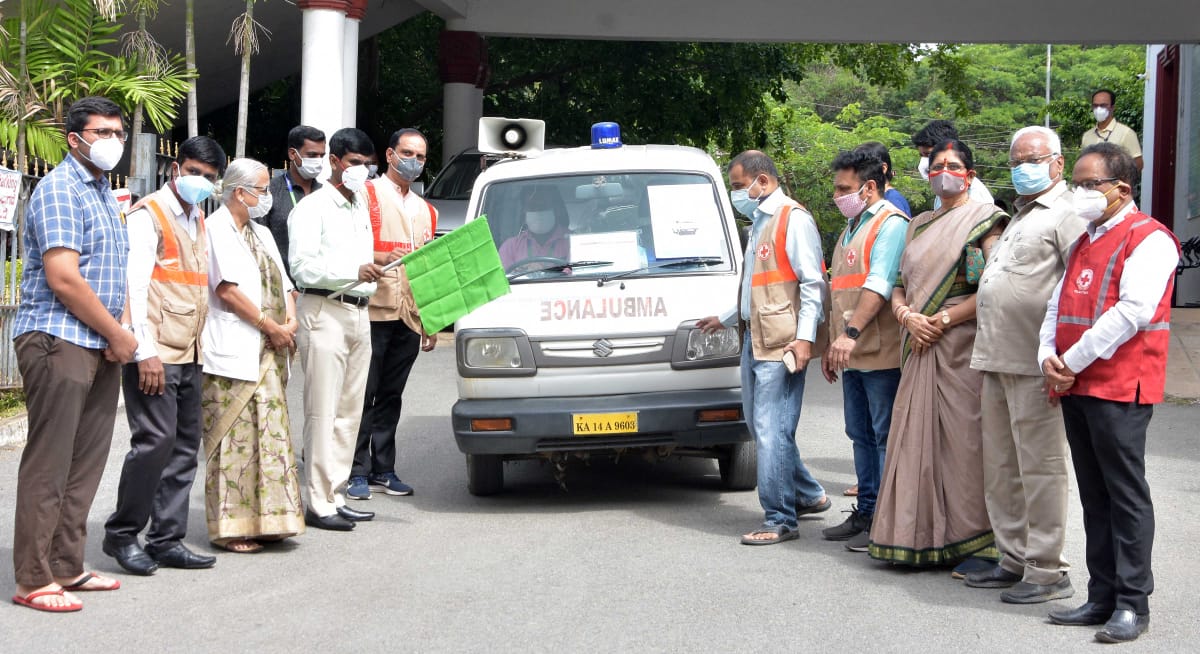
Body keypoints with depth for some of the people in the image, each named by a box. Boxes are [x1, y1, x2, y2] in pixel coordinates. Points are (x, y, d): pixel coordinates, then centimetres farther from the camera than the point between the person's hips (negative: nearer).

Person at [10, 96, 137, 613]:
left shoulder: (103, 193, 19)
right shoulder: (60, 190, -11)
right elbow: (63, 280, -19)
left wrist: (121, 327, 6)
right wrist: (118, 334, -11)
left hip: (99, 346, 9)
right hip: (57, 341, -9)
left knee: (85, 462, 12)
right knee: (48, 465, -6)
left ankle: (67, 567, 20)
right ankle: (33, 580, 0)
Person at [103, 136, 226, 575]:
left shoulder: (199, 221, 18)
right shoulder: (149, 216, -6)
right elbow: (135, 286, -14)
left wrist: (201, 344, 15)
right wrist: (146, 352, -20)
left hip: (189, 355, 8)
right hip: (155, 355, -8)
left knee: (185, 446, 7)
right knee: (156, 440, -12)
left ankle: (167, 540, 14)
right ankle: (121, 534, 2)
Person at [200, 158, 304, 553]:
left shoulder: (262, 234, 21)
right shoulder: (216, 230, -6)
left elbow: (283, 283, 20)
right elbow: (228, 290, -13)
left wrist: (290, 319, 0)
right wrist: (271, 326, -11)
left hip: (268, 353, 8)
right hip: (232, 352, -8)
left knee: (269, 434, 7)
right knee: (234, 439, -7)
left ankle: (265, 519, 12)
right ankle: (228, 527, -4)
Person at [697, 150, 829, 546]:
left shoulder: (793, 220, -9)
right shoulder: (760, 222, 20)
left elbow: (812, 283, -14)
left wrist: (805, 337, -21)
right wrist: (724, 320, 36)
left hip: (781, 345, -10)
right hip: (754, 340, 10)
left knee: (772, 431, -10)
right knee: (760, 425, 15)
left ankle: (779, 520, -5)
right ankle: (808, 496, 28)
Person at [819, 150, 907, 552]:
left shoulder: (890, 225, -10)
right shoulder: (851, 229, 21)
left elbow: (879, 284, -23)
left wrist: (852, 332, -31)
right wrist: (831, 345, 23)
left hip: (881, 355, -10)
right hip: (852, 356, 10)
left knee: (886, 438, -6)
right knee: (862, 437, 13)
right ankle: (866, 513, 21)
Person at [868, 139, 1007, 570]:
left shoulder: (984, 220, -1)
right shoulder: (919, 226, 20)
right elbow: (899, 285, 17)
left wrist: (942, 320, -14)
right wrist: (908, 316, -5)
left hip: (963, 346, -6)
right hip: (920, 349, 6)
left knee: (964, 442, -7)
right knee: (918, 440, 4)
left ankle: (977, 543, -3)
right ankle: (922, 538, 11)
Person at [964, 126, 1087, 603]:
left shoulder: (1067, 214, -8)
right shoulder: (1019, 217, 23)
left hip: (1034, 366, -10)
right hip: (997, 362, 10)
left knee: (1039, 469, -5)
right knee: (1001, 469, 14)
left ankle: (1046, 571, 1)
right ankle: (1014, 560, 23)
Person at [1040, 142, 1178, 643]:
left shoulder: (1148, 239, -8)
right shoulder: (1084, 242, 19)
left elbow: (1131, 312, -19)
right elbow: (1056, 306, 17)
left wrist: (1074, 362, -15)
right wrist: (1049, 357, -1)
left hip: (1120, 389, -8)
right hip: (1075, 389, 8)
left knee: (1126, 494, -3)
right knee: (1094, 496, 11)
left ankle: (1132, 603, 2)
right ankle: (1102, 597, 16)